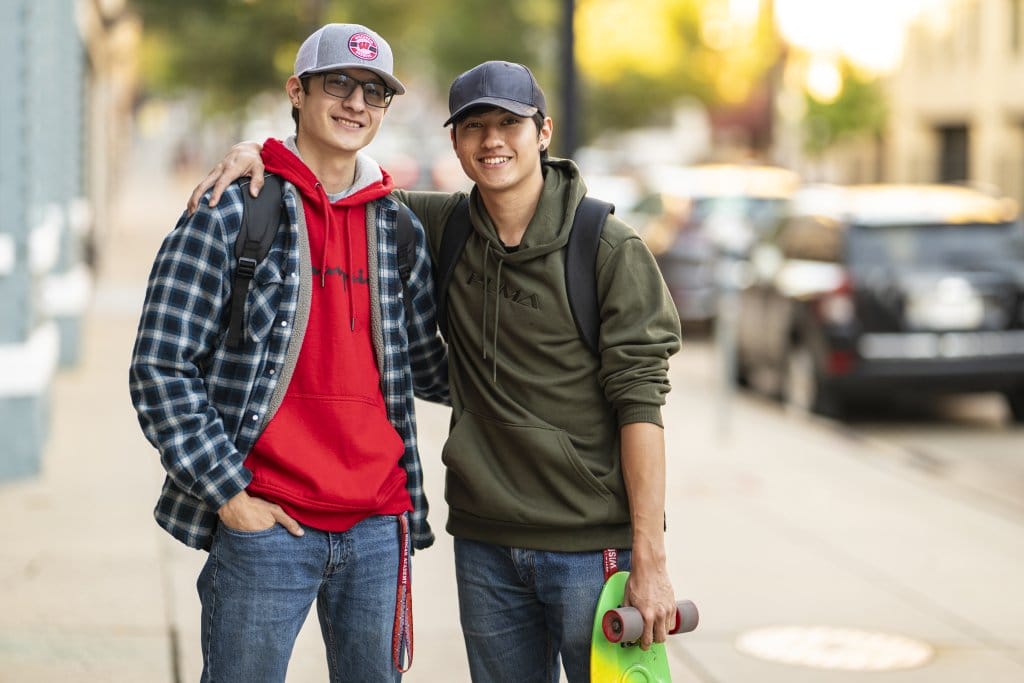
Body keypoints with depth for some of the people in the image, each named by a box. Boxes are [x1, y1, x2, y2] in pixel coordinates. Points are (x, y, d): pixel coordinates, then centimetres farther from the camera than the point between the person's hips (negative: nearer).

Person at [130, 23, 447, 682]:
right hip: (265, 524, -4)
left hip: (378, 527, 5)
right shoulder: (231, 213, -3)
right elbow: (160, 369, -6)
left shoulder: (401, 229, 12)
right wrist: (229, 493, -10)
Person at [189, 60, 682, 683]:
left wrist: (650, 559, -16)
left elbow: (640, 401, -12)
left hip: (592, 544, -4)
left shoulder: (610, 249, -8)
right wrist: (258, 151, 0)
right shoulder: (443, 229, 6)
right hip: (485, 542, 5)